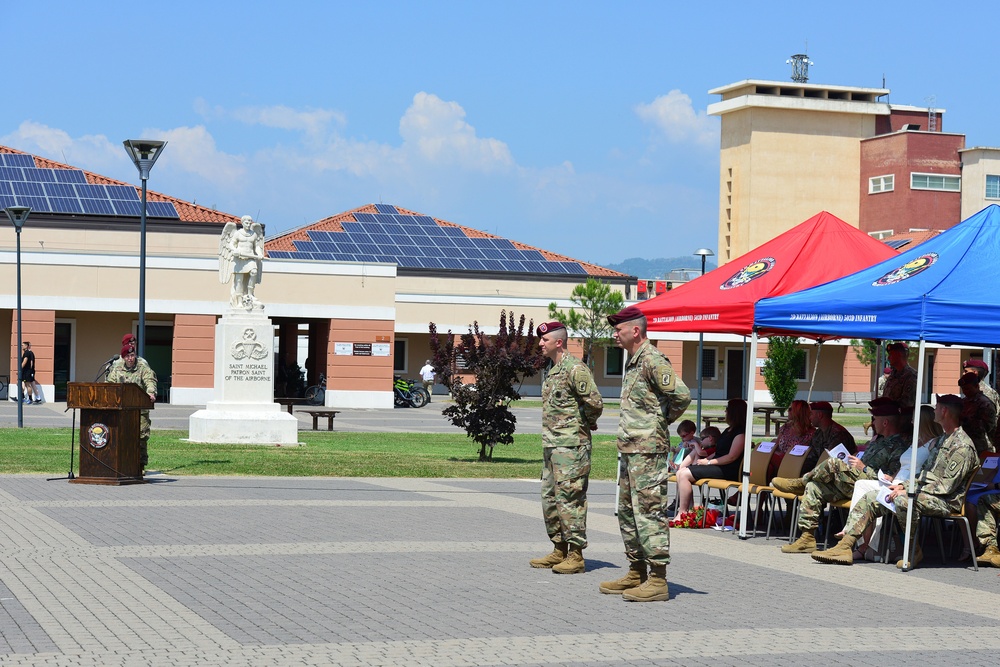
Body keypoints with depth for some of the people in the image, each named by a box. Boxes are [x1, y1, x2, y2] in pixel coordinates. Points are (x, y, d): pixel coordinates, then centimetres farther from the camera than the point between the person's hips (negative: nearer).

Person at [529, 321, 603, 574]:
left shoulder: (575, 368, -14)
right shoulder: (553, 370, 17)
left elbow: (595, 403, -20)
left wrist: (584, 423, -4)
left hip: (571, 446, -10)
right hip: (551, 446, 10)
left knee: (570, 498, -8)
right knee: (550, 497, 13)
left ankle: (576, 555, -5)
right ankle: (559, 550, 21)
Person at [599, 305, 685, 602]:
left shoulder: (653, 360, -14)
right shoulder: (632, 362, 17)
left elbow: (680, 395, -24)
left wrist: (662, 421, -9)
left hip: (648, 450, -11)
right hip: (629, 450, 11)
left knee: (649, 512, -9)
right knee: (627, 511, 15)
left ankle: (657, 580, -7)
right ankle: (636, 573, 23)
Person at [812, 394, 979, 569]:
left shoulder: (962, 446, -11)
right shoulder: (939, 441, 21)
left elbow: (948, 485, -18)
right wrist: (904, 486, 5)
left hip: (945, 501, -10)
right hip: (920, 493, 10)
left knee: (903, 501, -38)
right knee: (870, 498, -1)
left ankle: (914, 551, -17)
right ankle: (845, 546, -10)